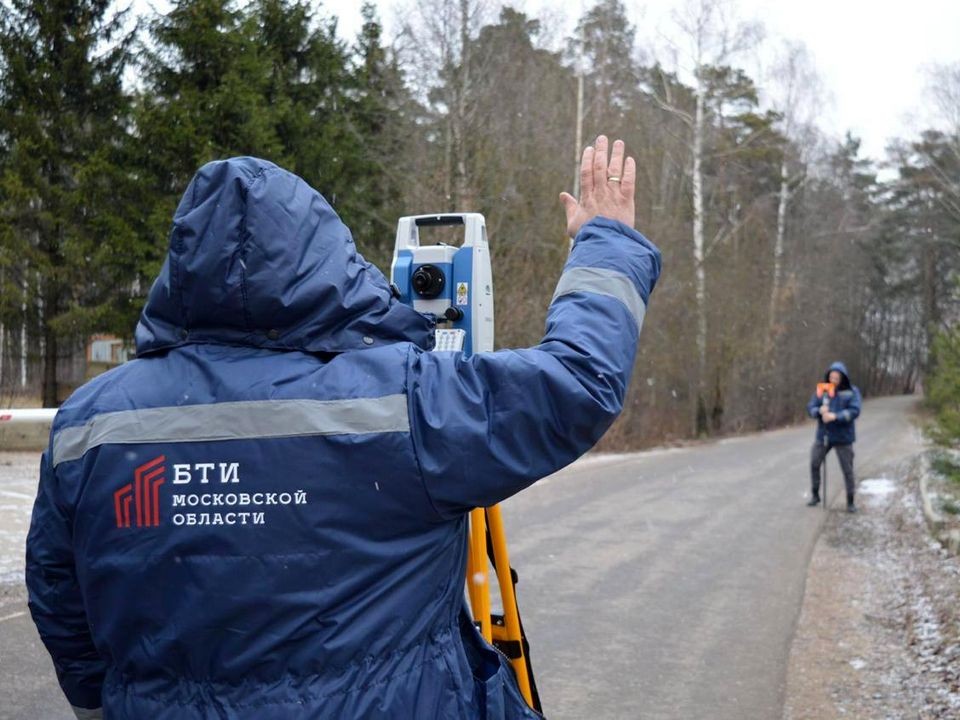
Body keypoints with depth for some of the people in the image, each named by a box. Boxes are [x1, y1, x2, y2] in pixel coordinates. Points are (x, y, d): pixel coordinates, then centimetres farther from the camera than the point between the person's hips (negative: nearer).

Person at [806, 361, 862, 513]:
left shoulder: (852, 391, -6)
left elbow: (854, 411, -17)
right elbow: (810, 408, -2)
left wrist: (835, 416, -28)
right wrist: (820, 410, -24)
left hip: (843, 437, -3)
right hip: (823, 436, 3)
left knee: (847, 469, 2)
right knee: (814, 463, 3)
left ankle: (850, 502, 13)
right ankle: (815, 495, 22)